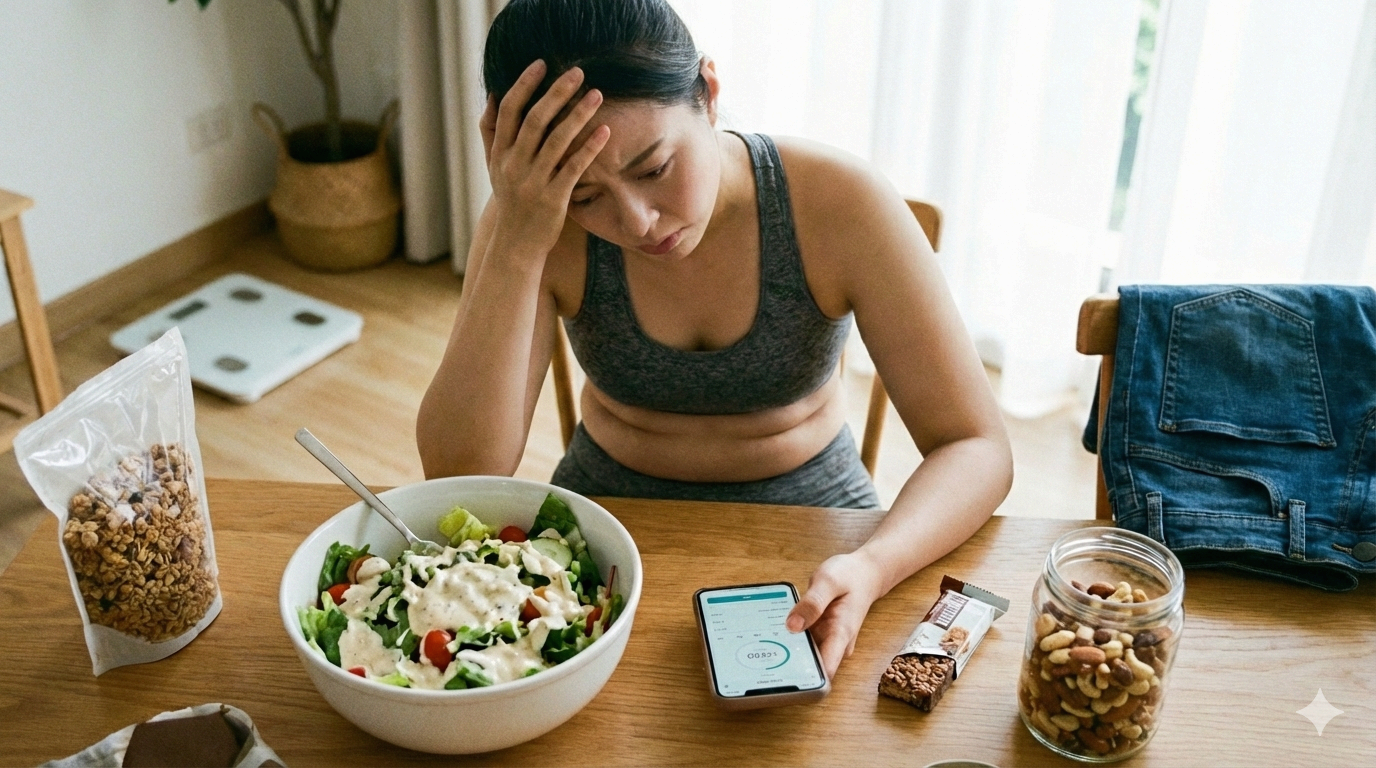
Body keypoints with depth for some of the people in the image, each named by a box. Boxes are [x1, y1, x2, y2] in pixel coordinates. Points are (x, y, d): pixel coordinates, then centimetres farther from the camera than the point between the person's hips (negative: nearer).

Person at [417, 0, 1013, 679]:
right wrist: (516, 243, -34)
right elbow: (458, 474, -25)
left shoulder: (836, 203, -22)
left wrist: (871, 567, -39)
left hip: (807, 526, 0)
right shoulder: (537, 220, -18)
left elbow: (976, 448, -19)